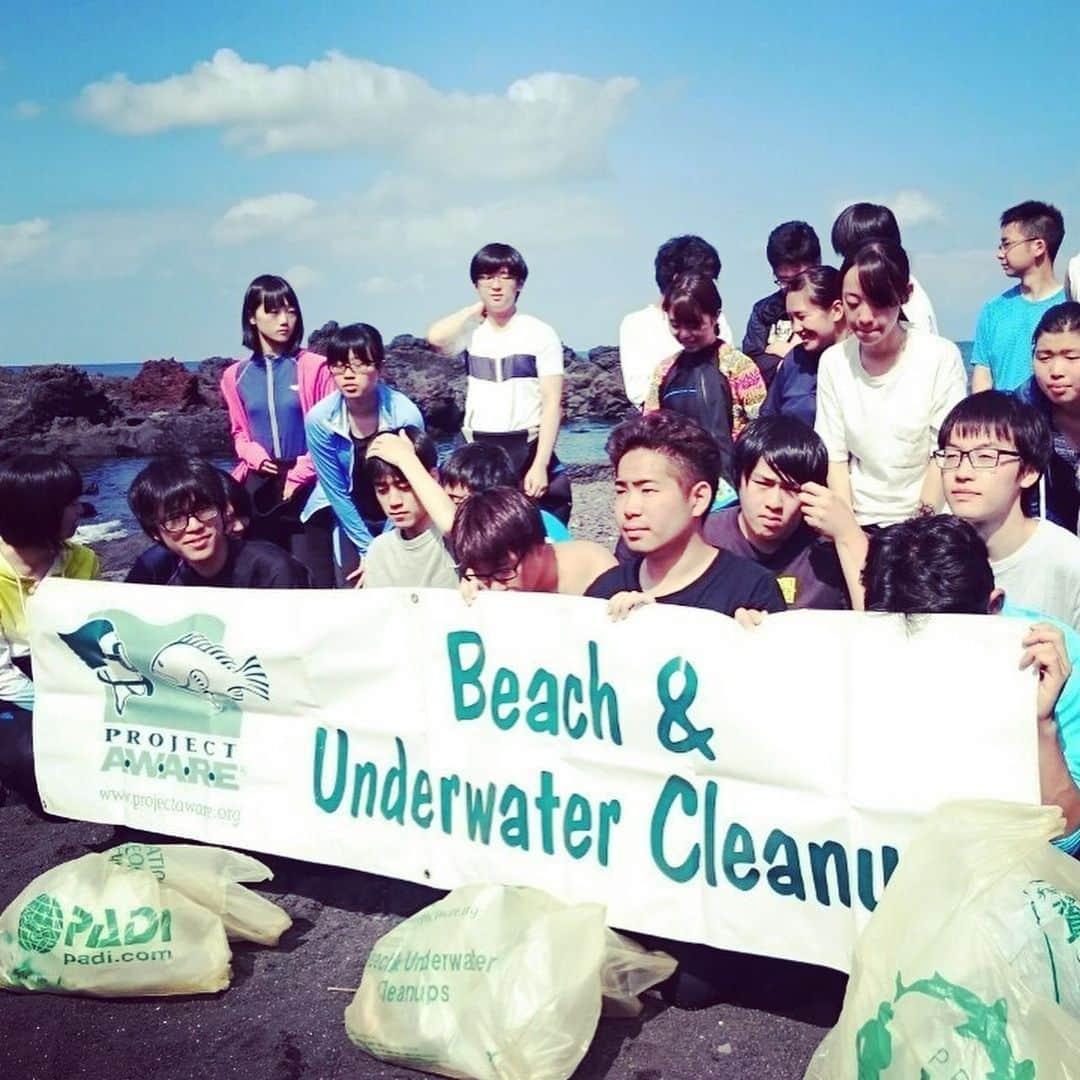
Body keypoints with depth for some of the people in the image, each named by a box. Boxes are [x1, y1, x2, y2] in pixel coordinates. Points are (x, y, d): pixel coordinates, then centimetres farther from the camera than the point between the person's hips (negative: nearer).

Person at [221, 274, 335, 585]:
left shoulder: (314, 367, -4)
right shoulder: (235, 376, 10)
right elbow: (239, 433, 17)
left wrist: (300, 474, -10)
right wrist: (256, 456, -4)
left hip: (307, 485, -4)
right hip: (258, 486, 4)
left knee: (313, 580, -8)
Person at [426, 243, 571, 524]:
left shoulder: (540, 333, -2)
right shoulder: (472, 331, 7)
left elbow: (552, 404, -6)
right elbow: (436, 337, -16)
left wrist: (540, 465, -15)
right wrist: (477, 308, -1)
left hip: (527, 449, -3)